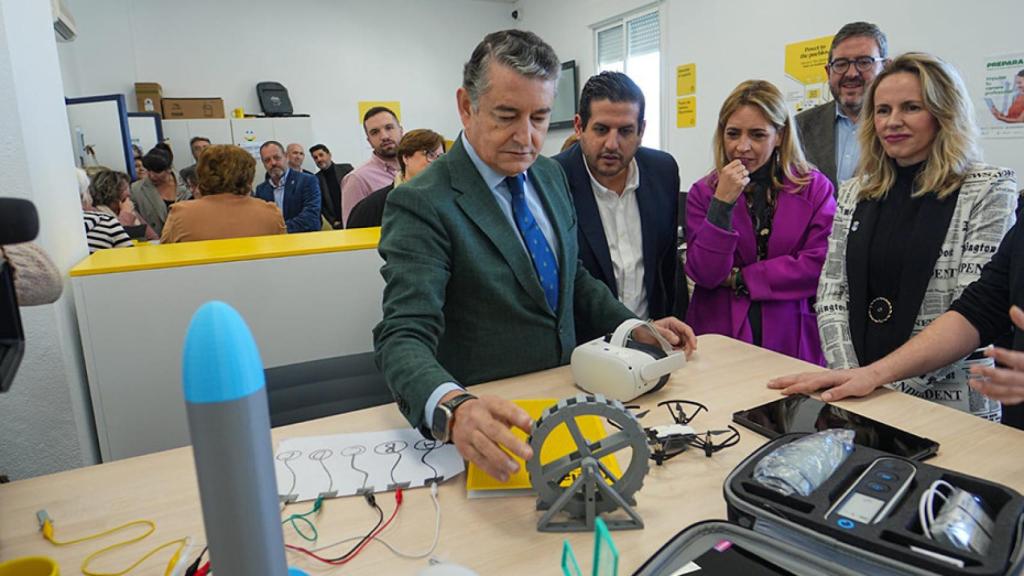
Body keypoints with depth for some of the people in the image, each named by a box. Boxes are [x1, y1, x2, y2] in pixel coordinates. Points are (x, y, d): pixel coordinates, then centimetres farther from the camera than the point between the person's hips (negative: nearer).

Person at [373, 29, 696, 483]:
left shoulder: (550, 175, 5)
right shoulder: (422, 205, -17)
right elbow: (404, 337, -26)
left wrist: (633, 327, 6)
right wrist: (453, 408, -45)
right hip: (494, 421, -5)